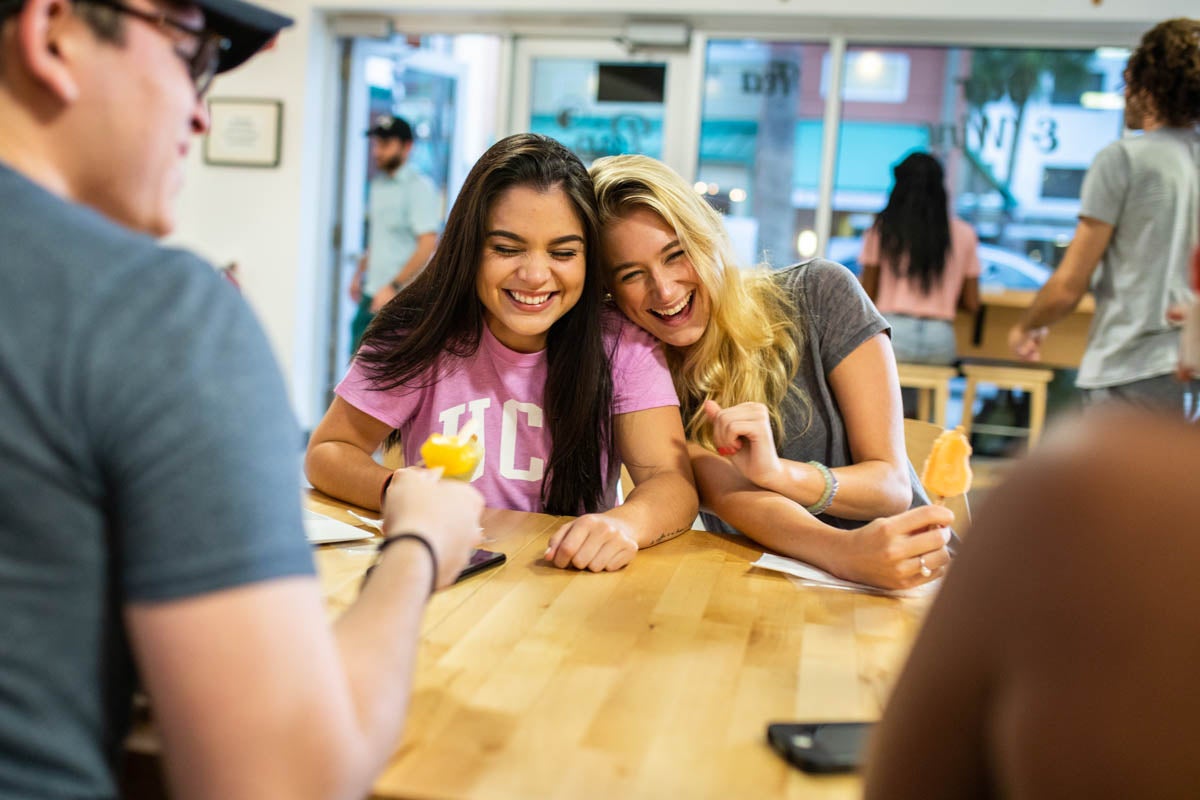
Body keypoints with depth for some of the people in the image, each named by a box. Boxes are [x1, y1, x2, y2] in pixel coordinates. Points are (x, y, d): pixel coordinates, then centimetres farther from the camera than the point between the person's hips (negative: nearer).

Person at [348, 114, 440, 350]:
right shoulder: (378, 184, 14)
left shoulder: (420, 188, -13)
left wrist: (394, 286, -22)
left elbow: (428, 244, -20)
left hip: (401, 298, -9)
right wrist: (359, 273, 19)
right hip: (373, 295, 9)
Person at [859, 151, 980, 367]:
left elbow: (867, 295, 5)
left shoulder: (882, 229, 4)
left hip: (891, 335, -2)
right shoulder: (964, 234, 8)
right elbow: (971, 304, 12)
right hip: (940, 342, 2)